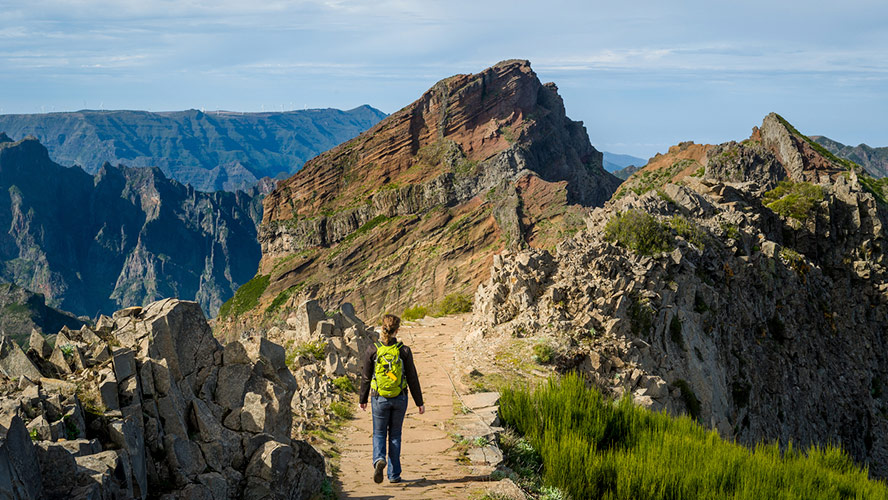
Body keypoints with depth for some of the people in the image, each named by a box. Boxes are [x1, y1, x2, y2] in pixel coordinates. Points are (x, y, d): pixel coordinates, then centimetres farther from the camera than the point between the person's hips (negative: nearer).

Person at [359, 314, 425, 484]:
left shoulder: (372, 350, -9)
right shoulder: (404, 350, -8)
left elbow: (365, 378, -1)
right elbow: (412, 378, -3)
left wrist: (363, 400, 13)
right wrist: (419, 402, 6)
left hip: (379, 399, -1)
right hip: (400, 399, 1)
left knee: (379, 433, 14)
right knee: (395, 435, 15)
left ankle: (379, 459, -16)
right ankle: (394, 474, 16)